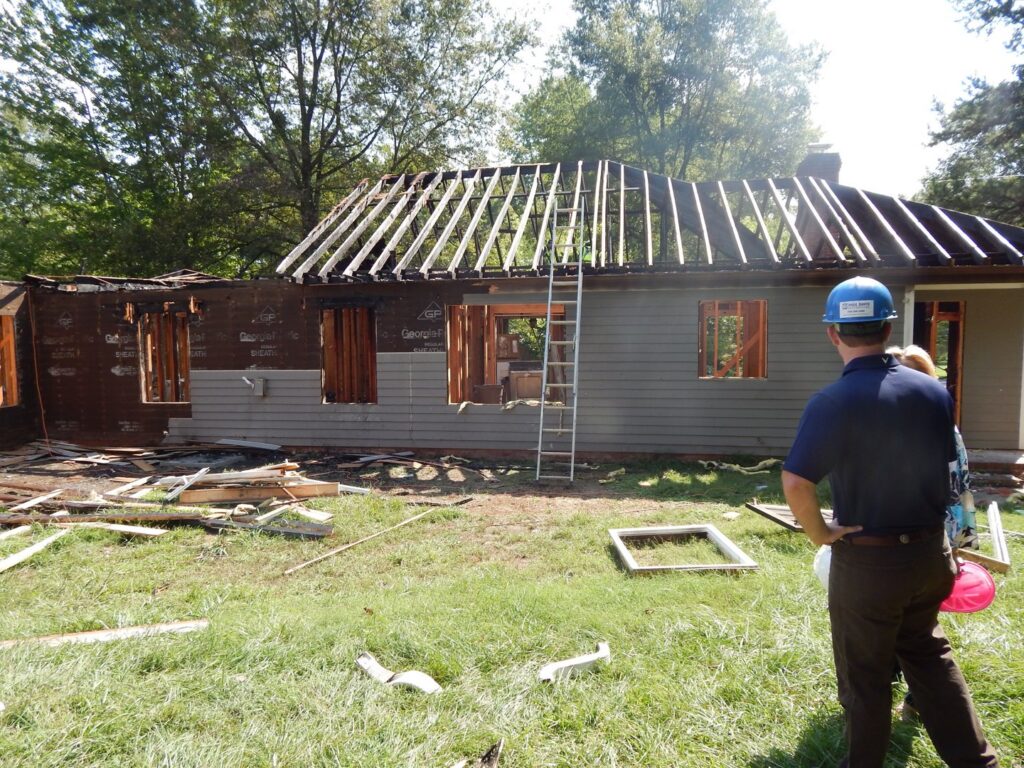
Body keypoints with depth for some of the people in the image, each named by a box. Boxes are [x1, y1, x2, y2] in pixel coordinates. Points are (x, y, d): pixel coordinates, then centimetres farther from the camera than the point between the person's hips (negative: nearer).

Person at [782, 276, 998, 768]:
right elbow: (945, 468, 8)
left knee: (865, 677, 12)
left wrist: (819, 533, -12)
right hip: (931, 552, 6)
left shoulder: (834, 402, -21)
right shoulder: (934, 392, -3)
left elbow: (794, 481, -29)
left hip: (866, 561, -5)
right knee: (928, 655, 27)